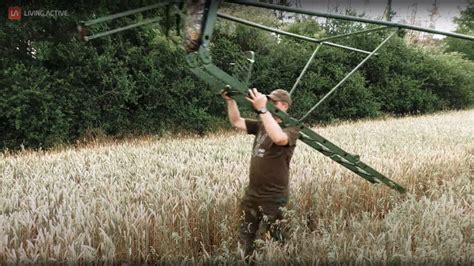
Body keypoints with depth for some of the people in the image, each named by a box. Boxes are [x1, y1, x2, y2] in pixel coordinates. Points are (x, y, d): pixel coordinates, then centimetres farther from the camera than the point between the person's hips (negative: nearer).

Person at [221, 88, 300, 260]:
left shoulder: (291, 129, -15)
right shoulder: (261, 125, 7)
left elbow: (279, 138, -37)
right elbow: (236, 122, 11)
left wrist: (262, 109, -39)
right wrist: (230, 100, -4)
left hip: (273, 199, -7)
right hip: (251, 195, 7)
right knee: (245, 241, 20)